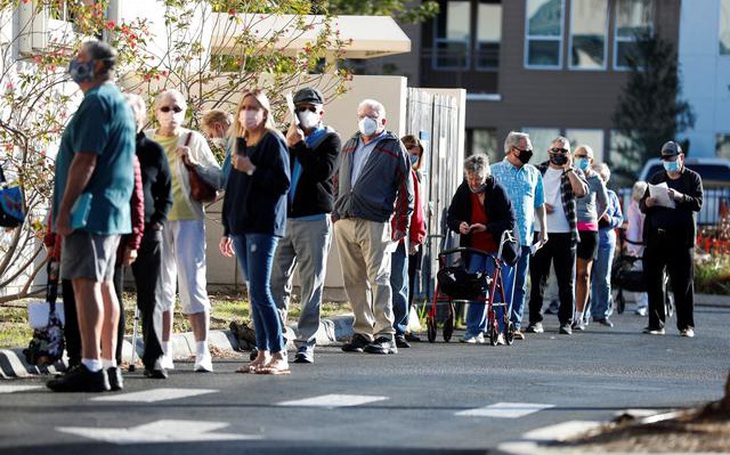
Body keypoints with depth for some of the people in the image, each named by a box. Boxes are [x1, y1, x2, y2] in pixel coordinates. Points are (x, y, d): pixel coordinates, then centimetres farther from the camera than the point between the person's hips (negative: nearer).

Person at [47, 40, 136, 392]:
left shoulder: (96, 101, -13)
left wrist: (64, 208, -18)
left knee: (86, 283, -12)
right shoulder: (119, 102, 20)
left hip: (90, 208, -10)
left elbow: (85, 160, -19)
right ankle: (109, 365, 12)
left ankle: (91, 367, -16)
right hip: (113, 210, 10)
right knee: (103, 284, 11)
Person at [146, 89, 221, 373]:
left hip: (188, 218, -3)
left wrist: (194, 163, -16)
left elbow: (218, 179, -2)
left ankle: (202, 353, -8)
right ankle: (164, 354, 10)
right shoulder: (145, 141, 10)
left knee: (192, 285, -7)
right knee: (160, 286, 6)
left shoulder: (193, 140, 2)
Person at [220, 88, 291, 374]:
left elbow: (283, 183, -12)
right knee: (255, 292, 7)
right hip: (241, 226, 8)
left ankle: (279, 355, -11)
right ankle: (262, 354, 9)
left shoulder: (273, 141, -5)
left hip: (264, 226, -8)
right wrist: (227, 230, 21)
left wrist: (252, 170, -18)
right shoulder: (241, 143, 18)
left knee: (260, 291, -13)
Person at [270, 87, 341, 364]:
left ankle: (306, 343, 0)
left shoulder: (330, 140, 4)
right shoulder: (285, 138, 17)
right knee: (276, 281, 0)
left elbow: (324, 171, -14)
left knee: (311, 284, -2)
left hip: (314, 219, -4)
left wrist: (299, 145, -13)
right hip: (283, 218, 4)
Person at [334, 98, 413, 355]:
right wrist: (336, 212, 17)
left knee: (378, 278, -9)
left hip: (375, 224, -6)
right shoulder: (349, 146, 20)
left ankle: (385, 336, -8)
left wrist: (401, 226, -5)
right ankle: (363, 332, 12)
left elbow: (405, 189, 0)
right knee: (354, 281, 6)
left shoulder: (393, 148, 3)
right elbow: (337, 181, 27)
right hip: (344, 223, 6)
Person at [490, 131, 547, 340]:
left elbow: (540, 205, 20)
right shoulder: (494, 172, 2)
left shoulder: (534, 174, 14)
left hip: (524, 237, 4)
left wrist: (543, 230, 13)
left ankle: (515, 325, 6)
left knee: (519, 284, 4)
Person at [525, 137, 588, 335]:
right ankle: (535, 320, 7)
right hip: (540, 232, 1)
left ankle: (566, 321, 5)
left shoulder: (574, 173, 7)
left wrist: (568, 169, -8)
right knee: (537, 278, 2)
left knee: (566, 280, 1)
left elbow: (581, 191, -12)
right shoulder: (538, 171, 11)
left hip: (565, 234, -1)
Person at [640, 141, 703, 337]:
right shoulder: (656, 179, 19)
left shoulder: (693, 178, 8)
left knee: (683, 283, -4)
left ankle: (686, 325, 0)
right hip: (655, 237, 4)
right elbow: (642, 205, 18)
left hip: (680, 238, -3)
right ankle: (656, 324, 7)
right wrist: (647, 203, -6)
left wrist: (680, 197, -23)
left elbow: (698, 203, -5)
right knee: (654, 282, 1)